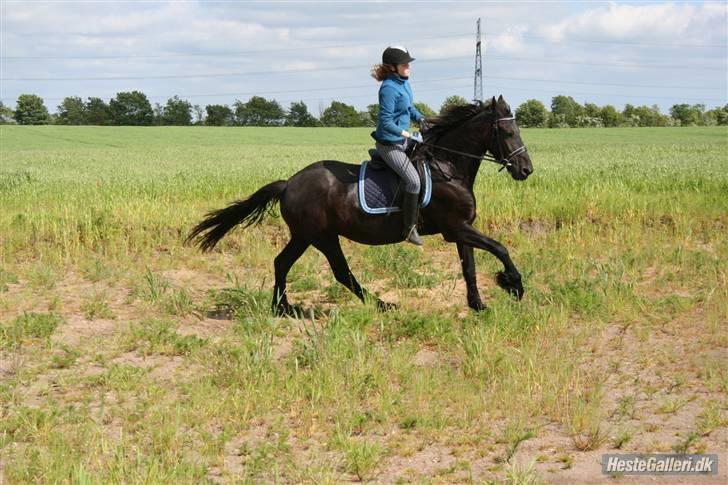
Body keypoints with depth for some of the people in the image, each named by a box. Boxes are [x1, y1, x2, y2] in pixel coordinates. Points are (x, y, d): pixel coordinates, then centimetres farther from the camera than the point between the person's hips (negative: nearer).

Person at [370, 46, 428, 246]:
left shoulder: (403, 83, 5)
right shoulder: (389, 88, -23)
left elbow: (409, 107, 21)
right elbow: (386, 122, -25)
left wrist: (419, 118, 1)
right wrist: (409, 135, -25)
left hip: (402, 139, 10)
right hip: (390, 144, -10)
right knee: (413, 180, -17)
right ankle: (409, 229, -7)